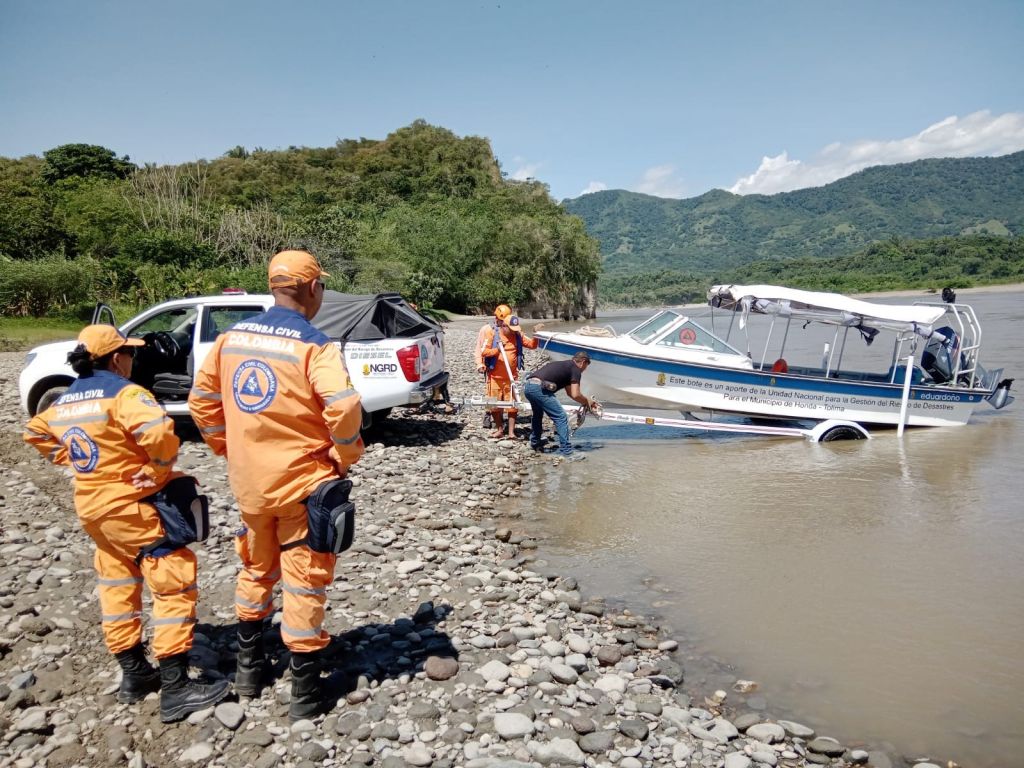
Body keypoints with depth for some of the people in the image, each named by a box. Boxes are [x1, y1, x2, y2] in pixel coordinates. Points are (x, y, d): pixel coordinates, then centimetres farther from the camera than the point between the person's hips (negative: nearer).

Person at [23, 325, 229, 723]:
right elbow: (159, 431, -36)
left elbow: (37, 432, 27)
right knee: (174, 586, -2)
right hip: (133, 506, -9)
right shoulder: (122, 392, -18)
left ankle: (134, 675, 30)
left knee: (117, 589, 19)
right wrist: (158, 472, -20)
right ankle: (176, 689, -1)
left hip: (91, 507, 9)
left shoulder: (64, 400, 8)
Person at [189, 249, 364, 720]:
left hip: (248, 482, 6)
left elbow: (202, 399, 10)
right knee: (304, 582, 7)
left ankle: (248, 669, 40)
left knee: (256, 572, 25)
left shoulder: (233, 337, 3)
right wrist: (346, 457, -12)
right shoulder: (313, 346, -17)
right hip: (302, 483, -6)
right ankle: (305, 693, 19)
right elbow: (344, 409, -29)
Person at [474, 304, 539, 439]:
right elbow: (483, 351, -10)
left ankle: (511, 431, 8)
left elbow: (532, 345, 6)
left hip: (511, 376, 2)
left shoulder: (517, 334, 1)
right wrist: (497, 349, -23)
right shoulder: (491, 332, -8)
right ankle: (499, 429, 22)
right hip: (495, 376, -1)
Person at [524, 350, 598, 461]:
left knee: (538, 414, 32)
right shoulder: (576, 370, 5)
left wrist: (588, 400, 42)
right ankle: (566, 452, -2)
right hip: (540, 388, -9)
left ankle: (535, 444, 45)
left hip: (528, 386, 9)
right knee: (561, 418, -2)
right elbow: (575, 395, -2)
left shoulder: (565, 366, 30)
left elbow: (570, 392, 39)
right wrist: (586, 402, 17)